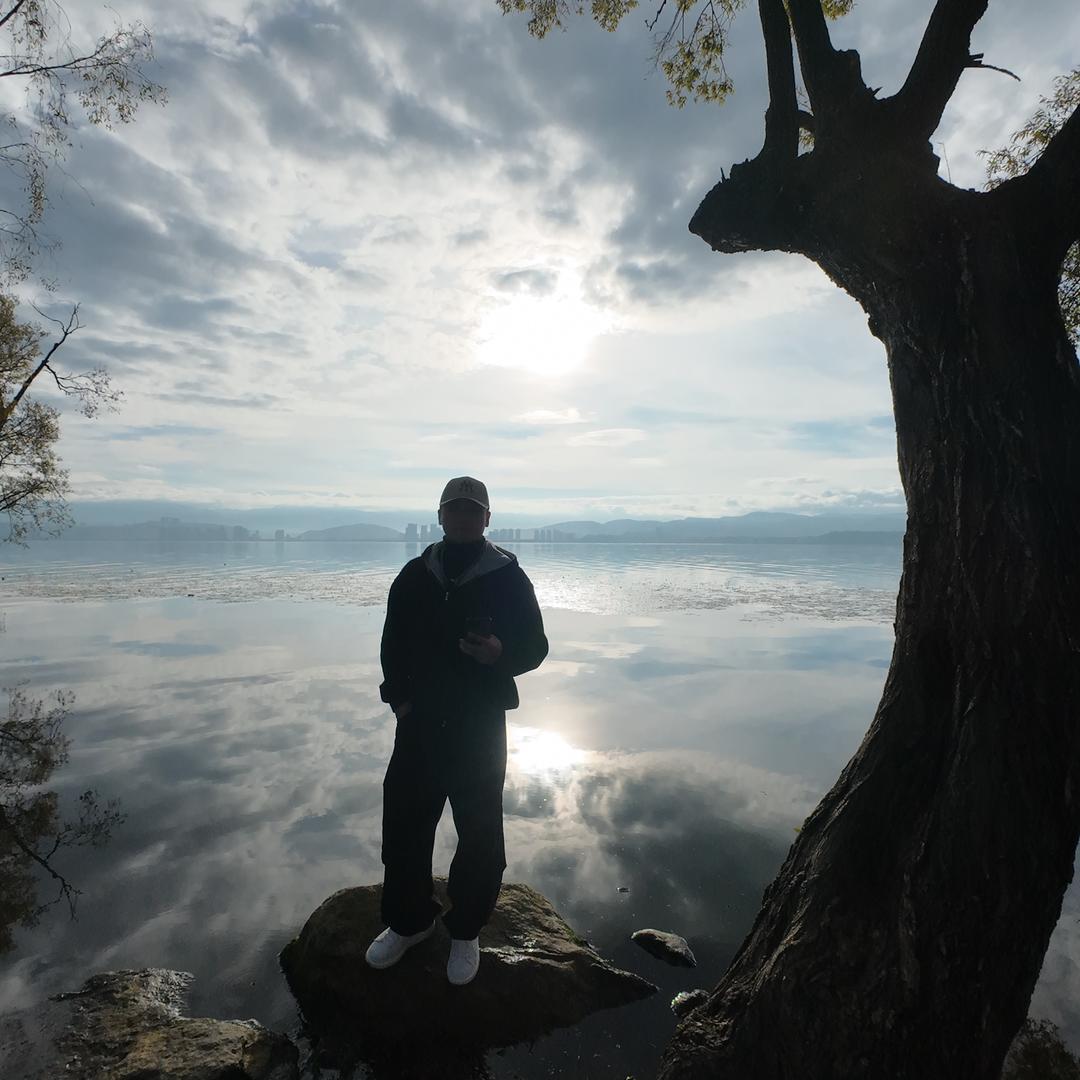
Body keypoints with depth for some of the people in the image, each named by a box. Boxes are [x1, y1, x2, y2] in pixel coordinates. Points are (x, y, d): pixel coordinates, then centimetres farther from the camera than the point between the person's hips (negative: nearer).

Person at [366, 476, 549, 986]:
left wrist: (502, 652, -25)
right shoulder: (415, 575, 5)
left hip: (480, 724, -2)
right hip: (419, 720, 3)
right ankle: (408, 921, 36)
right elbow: (393, 643, 11)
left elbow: (535, 646, -4)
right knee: (403, 823, 11)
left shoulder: (508, 577, -4)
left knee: (479, 833, 7)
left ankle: (465, 931, 31)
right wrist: (398, 695, -1)